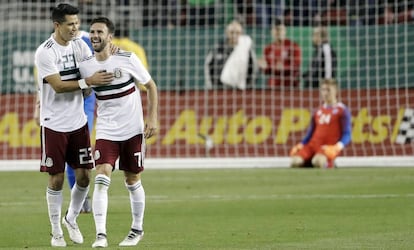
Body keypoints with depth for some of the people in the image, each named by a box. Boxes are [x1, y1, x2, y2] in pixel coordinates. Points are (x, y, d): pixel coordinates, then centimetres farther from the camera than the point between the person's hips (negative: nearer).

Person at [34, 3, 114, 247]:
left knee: (84, 176, 5)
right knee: (57, 178, 0)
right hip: (54, 124, -5)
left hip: (78, 122, 5)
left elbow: (94, 69, 8)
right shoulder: (45, 52, -14)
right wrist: (88, 81, -27)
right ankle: (56, 231, 13)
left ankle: (71, 219, 28)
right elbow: (58, 86, -19)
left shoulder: (79, 44, 5)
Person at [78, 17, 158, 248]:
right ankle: (101, 235, -20)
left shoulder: (127, 59, -10)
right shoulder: (85, 66, -3)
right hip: (106, 131, 1)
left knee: (133, 182, 10)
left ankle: (137, 230, 29)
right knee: (102, 179, -16)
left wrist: (153, 118, -5)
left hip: (133, 130, -1)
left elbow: (151, 86, 0)